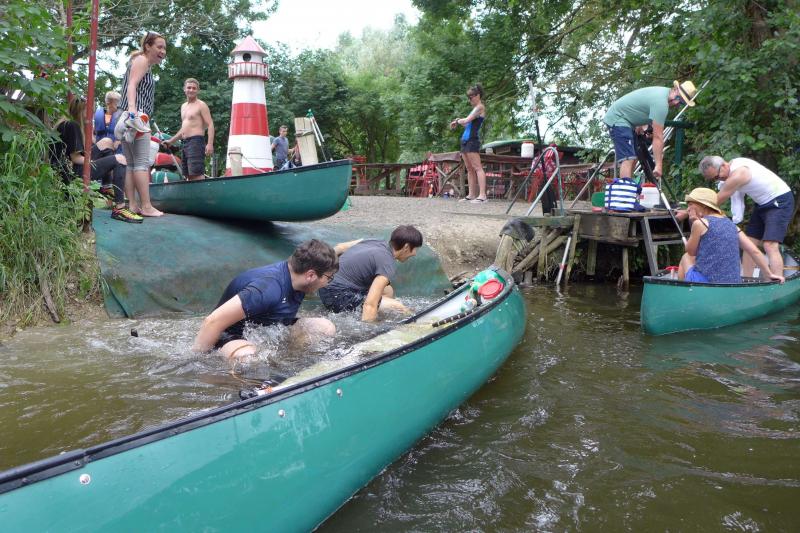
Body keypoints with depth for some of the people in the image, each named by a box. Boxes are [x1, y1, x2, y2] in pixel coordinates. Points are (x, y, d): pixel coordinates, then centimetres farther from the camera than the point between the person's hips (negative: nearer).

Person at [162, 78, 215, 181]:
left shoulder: (201, 105, -1)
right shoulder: (183, 106, 23)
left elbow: (210, 125, -10)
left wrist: (210, 144, -23)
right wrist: (170, 141, 32)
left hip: (196, 141, -8)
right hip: (185, 143, 9)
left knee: (197, 173, -18)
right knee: (188, 175, 6)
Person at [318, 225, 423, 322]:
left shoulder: (374, 242, 8)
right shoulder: (388, 265, -18)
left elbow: (339, 247, 19)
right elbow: (370, 304, -27)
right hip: (338, 296, -10)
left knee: (388, 291, 20)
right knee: (398, 309, -16)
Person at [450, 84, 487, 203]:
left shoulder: (480, 107, -5)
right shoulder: (475, 108, 23)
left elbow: (467, 120, -13)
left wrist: (457, 121, 5)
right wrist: (458, 121, 9)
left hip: (472, 140, -10)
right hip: (465, 139, 10)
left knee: (477, 168, -15)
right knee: (469, 169, 7)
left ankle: (482, 195, -20)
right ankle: (471, 195, 8)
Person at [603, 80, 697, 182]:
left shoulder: (664, 91, 5)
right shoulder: (661, 102, -25)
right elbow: (658, 137, -26)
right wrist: (659, 165, -25)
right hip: (617, 119, -11)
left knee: (633, 158, 9)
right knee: (628, 159, -21)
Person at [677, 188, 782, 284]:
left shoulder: (700, 223, -7)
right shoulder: (731, 224, 10)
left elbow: (691, 252, 5)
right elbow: (755, 251, 7)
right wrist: (769, 274, 15)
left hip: (704, 283, -6)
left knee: (686, 257, 23)